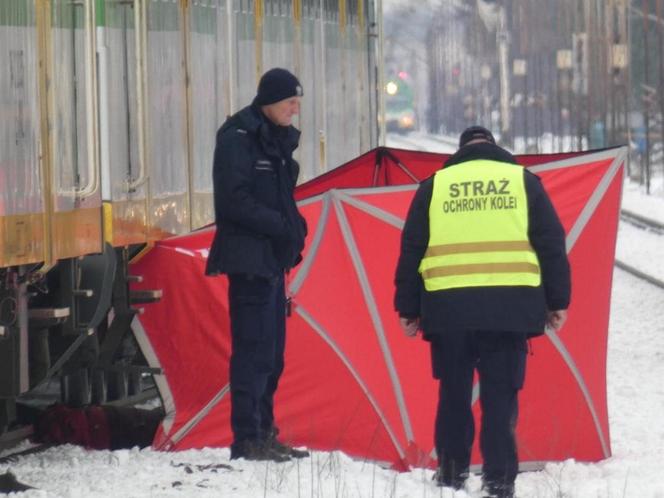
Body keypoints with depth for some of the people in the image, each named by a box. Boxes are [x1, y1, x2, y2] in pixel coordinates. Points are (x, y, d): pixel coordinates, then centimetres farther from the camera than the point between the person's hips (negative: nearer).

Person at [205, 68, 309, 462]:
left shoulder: (278, 138, 15)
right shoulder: (238, 137, -11)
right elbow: (235, 200, -18)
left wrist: (294, 226, 8)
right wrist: (283, 226, -18)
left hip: (273, 258, 9)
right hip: (248, 257, -9)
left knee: (272, 351, 12)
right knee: (253, 348, -10)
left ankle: (264, 433, 19)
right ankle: (247, 439, -8)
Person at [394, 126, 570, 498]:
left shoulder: (434, 186, 13)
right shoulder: (523, 181, 10)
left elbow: (412, 250, 11)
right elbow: (551, 245, 7)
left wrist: (408, 308, 16)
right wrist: (557, 301, 11)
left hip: (449, 307, 1)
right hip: (509, 307, -1)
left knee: (453, 395, 12)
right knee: (501, 396, 2)